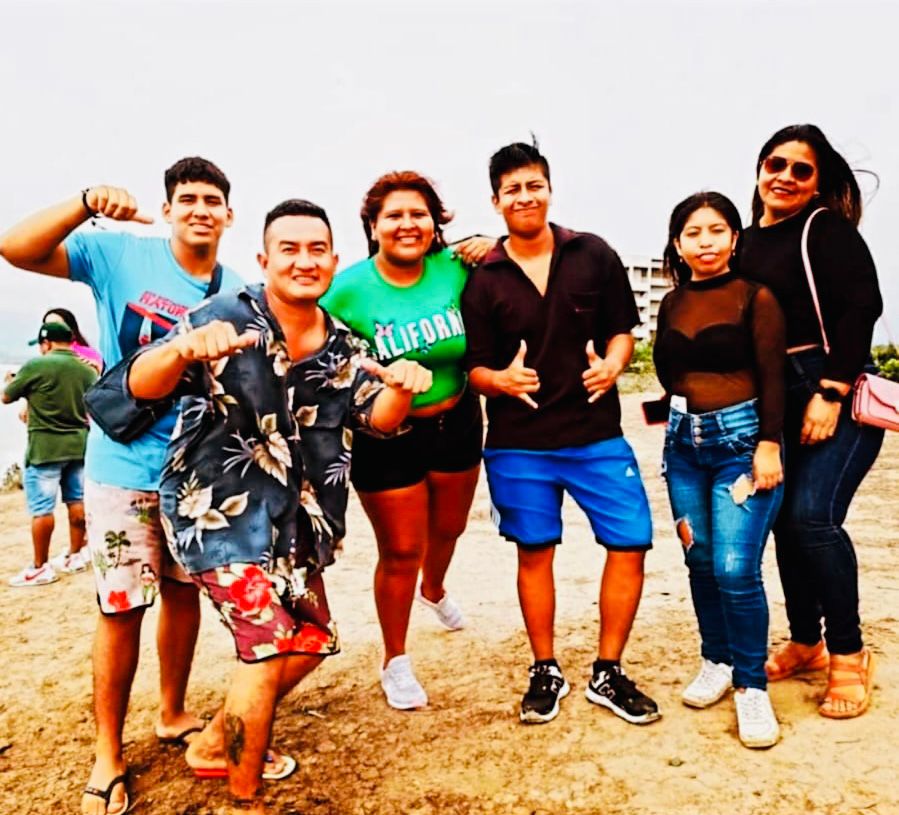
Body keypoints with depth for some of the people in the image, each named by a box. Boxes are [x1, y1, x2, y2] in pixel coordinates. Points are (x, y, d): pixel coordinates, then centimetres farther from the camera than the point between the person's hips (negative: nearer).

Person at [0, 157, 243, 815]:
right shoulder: (120, 254, -6)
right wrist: (87, 204, -28)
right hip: (124, 467, -3)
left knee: (184, 593, 15)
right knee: (122, 607, 0)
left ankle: (173, 714, 36)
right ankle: (108, 754, 18)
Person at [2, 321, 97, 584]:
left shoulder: (36, 365, -12)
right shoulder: (87, 370, 4)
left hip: (45, 447, -6)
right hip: (78, 445, 6)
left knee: (41, 508, 0)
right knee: (77, 501, 13)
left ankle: (40, 568, 6)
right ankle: (74, 556, 23)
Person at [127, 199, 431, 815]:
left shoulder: (341, 345, 4)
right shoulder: (228, 317, -14)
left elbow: (380, 419, -3)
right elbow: (142, 387, -23)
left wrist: (402, 388, -26)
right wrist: (186, 349, -45)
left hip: (292, 524, 8)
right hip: (217, 510, -7)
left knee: (311, 641, 15)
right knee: (268, 644, -14)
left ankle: (216, 744, 37)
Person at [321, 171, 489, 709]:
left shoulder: (455, 269, -12)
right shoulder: (349, 289, -17)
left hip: (456, 422, 4)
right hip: (386, 437, -4)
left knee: (449, 527, 24)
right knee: (401, 551, 4)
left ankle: (434, 589, 60)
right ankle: (396, 663, 27)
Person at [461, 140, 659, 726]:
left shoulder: (594, 255, 2)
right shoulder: (483, 279, 0)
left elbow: (622, 329, 7)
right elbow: (475, 367, 1)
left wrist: (612, 365, -14)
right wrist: (501, 380, -21)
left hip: (596, 433, 1)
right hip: (519, 442, -1)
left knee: (631, 542, -1)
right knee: (535, 550, 9)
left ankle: (608, 674, 19)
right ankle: (546, 672, 28)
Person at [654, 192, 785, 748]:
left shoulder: (755, 295, -4)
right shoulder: (672, 303, 9)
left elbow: (772, 375, -8)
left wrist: (769, 445, -14)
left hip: (742, 438, -5)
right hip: (684, 441, 5)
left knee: (735, 568, -10)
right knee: (700, 560, 9)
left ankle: (752, 685, 7)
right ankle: (717, 663, 28)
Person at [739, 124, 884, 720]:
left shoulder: (827, 228, -4)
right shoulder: (748, 243, 12)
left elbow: (861, 307, -14)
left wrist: (832, 392, -20)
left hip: (840, 392, -6)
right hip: (779, 401, 6)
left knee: (813, 515, -16)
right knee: (785, 517, 7)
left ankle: (849, 654, 2)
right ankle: (805, 642, 25)